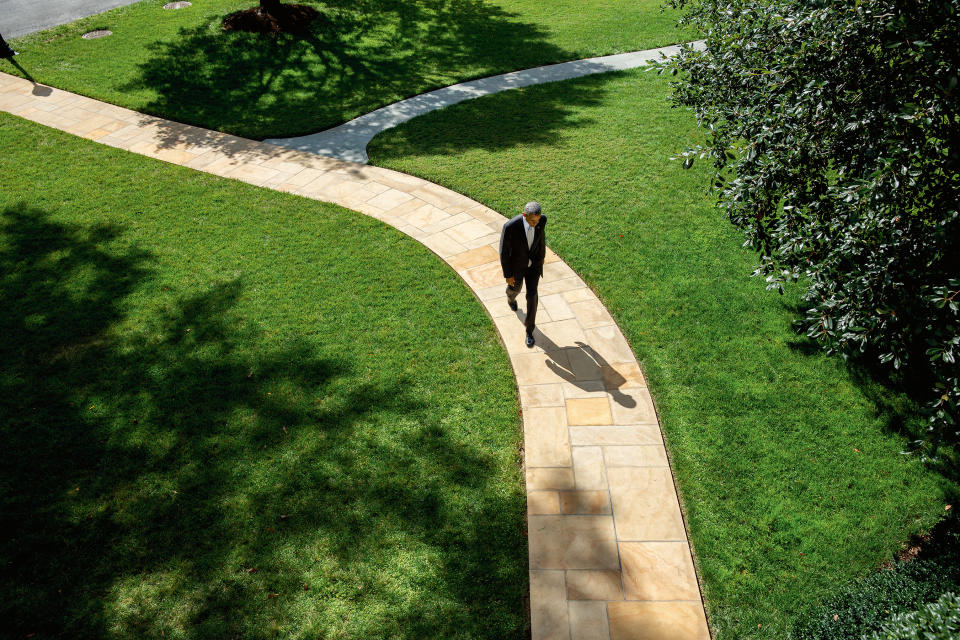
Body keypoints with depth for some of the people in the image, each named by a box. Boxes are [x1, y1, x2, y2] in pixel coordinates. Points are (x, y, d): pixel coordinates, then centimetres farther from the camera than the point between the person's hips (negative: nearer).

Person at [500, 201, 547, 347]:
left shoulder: (542, 219, -24)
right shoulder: (510, 226, -38)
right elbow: (504, 252, -24)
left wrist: (542, 255, 16)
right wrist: (508, 275, -15)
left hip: (534, 262, 2)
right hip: (516, 263, -2)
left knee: (532, 295, 1)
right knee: (516, 287, 27)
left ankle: (529, 329, 21)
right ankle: (511, 297, 69)